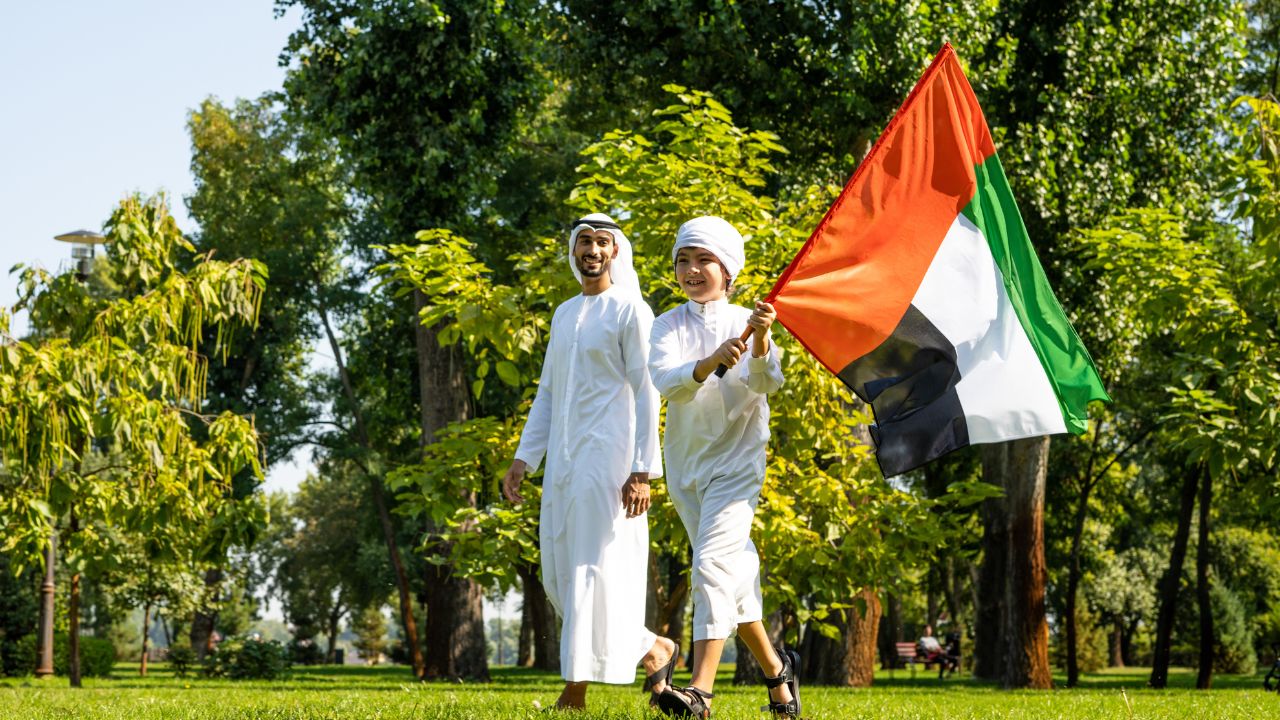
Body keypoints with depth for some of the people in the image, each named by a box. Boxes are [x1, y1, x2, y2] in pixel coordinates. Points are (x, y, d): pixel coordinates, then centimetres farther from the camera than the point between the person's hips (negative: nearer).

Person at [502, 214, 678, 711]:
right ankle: (653, 650, 19)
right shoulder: (564, 315, 20)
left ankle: (576, 691, -10)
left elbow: (647, 394, -8)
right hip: (562, 462, 8)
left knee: (593, 569, -10)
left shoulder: (630, 311, -3)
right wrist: (523, 458, 14)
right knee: (559, 574, 7)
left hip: (606, 458, -8)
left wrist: (643, 470, -16)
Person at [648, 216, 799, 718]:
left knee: (714, 566, -20)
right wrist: (710, 362, -38)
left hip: (735, 460, -4)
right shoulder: (669, 326, 1)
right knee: (732, 572, 14)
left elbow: (766, 383, -21)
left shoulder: (745, 321, -4)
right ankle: (775, 668, 31)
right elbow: (665, 380, -18)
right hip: (685, 464, 4)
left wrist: (760, 342, -41)